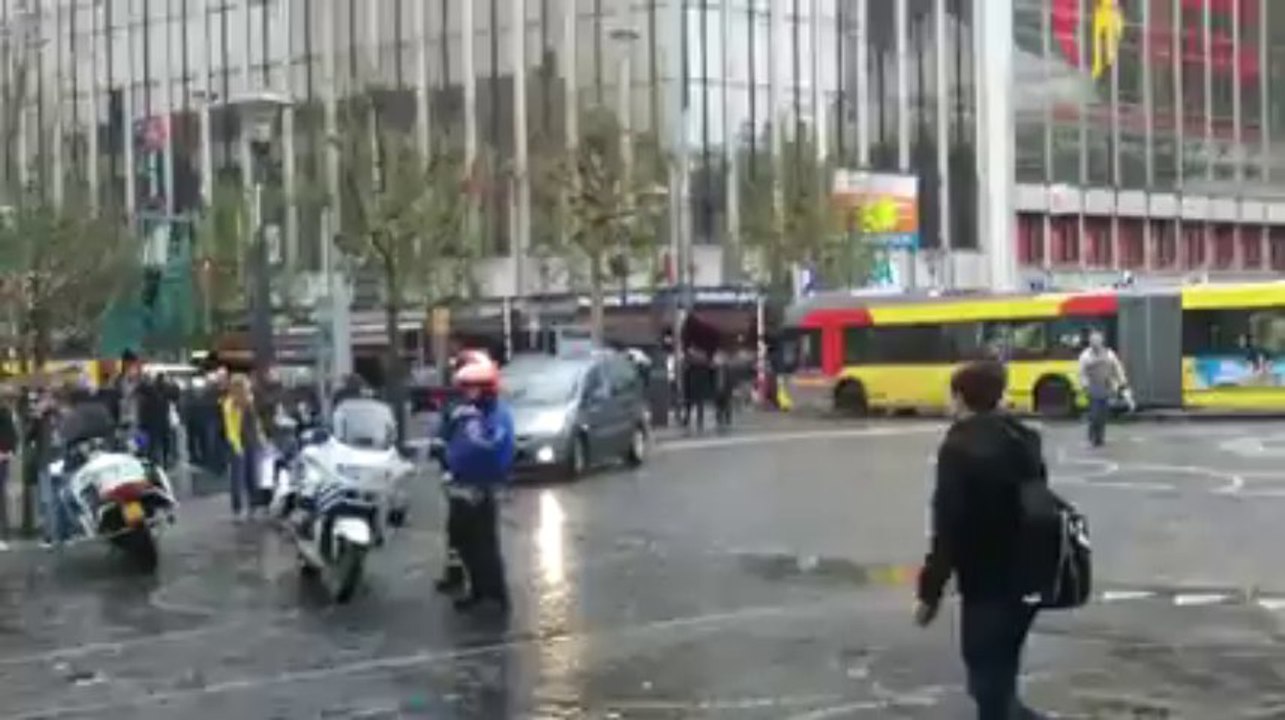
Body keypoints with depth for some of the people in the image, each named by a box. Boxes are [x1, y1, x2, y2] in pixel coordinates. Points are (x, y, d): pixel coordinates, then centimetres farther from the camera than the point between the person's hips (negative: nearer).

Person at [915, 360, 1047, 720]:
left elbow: (949, 526, -20)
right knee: (1000, 673, 22)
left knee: (988, 680, 1)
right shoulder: (1023, 439, 8)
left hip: (988, 582, -8)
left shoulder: (959, 447, -16)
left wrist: (930, 592, -13)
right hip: (1027, 576, 8)